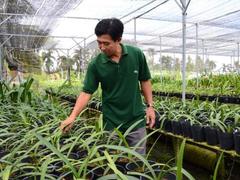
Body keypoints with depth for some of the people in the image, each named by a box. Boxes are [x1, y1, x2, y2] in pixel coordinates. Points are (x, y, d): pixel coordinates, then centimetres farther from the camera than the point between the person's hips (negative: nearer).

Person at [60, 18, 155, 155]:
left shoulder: (137, 54, -8)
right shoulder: (96, 64, -10)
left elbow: (145, 81, 3)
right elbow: (86, 92, -7)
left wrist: (150, 106, -1)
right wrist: (73, 116, -17)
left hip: (136, 120, 1)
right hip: (111, 123, 0)